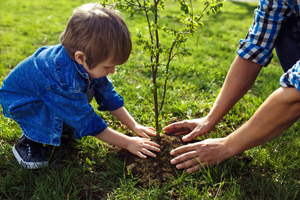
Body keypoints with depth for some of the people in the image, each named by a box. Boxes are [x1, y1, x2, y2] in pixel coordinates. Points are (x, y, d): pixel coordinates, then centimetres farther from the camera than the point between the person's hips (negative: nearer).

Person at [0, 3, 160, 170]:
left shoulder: (88, 62, -19)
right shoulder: (64, 79, -42)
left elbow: (108, 96, -6)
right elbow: (89, 123, -33)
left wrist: (135, 126, -6)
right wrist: (128, 143, -26)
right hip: (16, 100, -7)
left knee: (88, 90, -10)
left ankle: (60, 125, 7)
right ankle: (28, 141, -9)